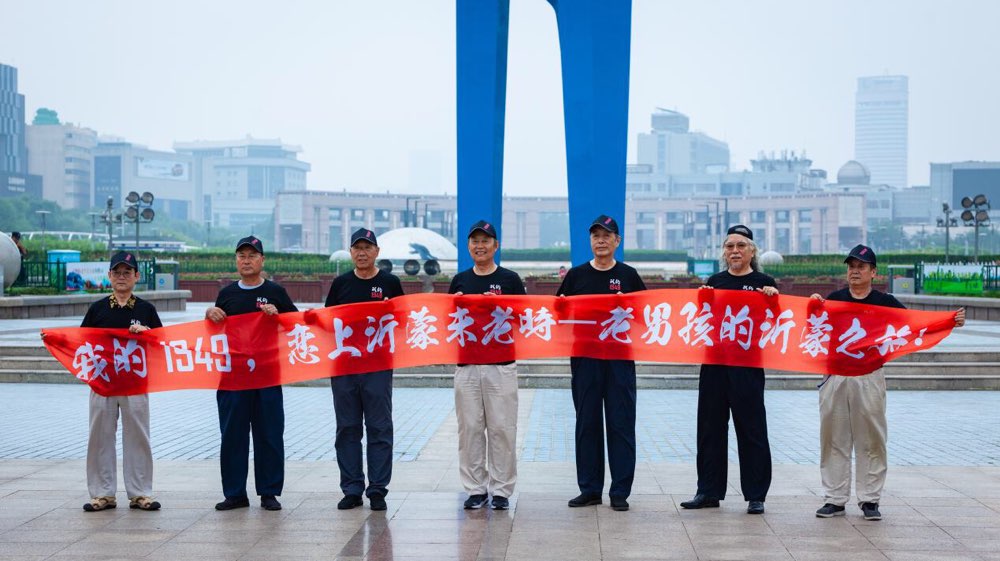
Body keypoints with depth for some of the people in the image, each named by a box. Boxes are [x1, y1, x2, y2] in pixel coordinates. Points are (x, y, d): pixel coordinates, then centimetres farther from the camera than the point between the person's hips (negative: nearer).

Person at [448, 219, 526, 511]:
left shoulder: (510, 279, 3)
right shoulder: (460, 281, 12)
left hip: (501, 365, -3)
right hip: (466, 365, 3)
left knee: (502, 428, -1)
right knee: (469, 428, 4)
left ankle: (501, 490, 8)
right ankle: (475, 489, 13)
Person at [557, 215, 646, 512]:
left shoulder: (628, 275, 7)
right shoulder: (576, 275, 9)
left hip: (620, 358, -1)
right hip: (584, 358, 1)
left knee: (621, 423, -1)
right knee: (587, 423, 6)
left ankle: (620, 491, 5)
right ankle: (589, 489, 14)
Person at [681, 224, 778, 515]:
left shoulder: (764, 283, 1)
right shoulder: (715, 282, 12)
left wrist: (773, 297, -17)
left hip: (748, 364, -4)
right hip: (714, 362, 4)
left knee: (751, 428, 0)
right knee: (710, 427, 8)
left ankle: (755, 495, 7)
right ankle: (709, 491, 17)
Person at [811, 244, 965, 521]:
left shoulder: (884, 302, 3)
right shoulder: (834, 299, 7)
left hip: (869, 377, -1)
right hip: (835, 376, 1)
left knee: (871, 439, 2)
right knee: (834, 438, 5)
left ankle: (869, 500, 11)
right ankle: (834, 499, 13)